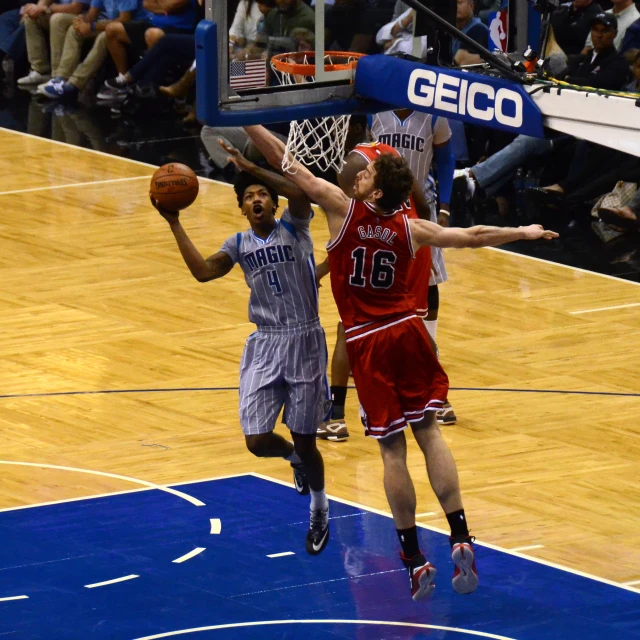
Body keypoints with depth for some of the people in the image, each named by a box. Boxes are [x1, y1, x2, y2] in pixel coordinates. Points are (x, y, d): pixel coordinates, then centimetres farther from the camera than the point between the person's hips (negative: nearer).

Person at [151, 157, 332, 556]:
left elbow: (301, 195, -26)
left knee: (305, 441, 4)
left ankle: (320, 508, 32)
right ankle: (293, 458, 31)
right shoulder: (240, 245, 7)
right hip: (265, 346, 3)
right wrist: (175, 225, -12)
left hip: (304, 342, -3)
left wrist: (251, 167, -30)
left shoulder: (293, 228, -4)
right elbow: (204, 271, -9)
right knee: (257, 441, -6)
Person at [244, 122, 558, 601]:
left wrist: (247, 123, -3)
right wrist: (522, 233, 26)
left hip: (367, 343, -2)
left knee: (393, 449, 1)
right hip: (407, 330, 2)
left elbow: (288, 164, -7)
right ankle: (460, 540, -4)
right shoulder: (410, 229, 2)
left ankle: (415, 560, 3)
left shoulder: (342, 208, -7)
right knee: (429, 433, 6)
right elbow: (472, 236, 11)